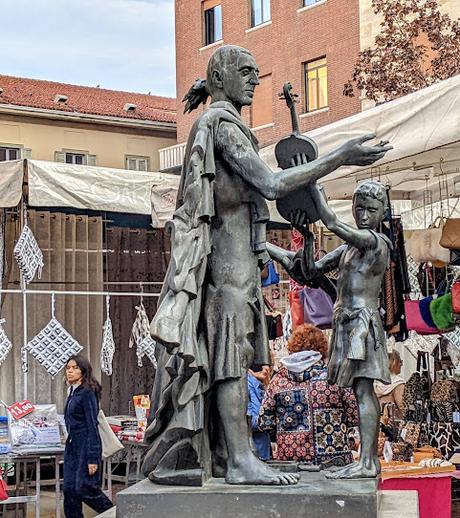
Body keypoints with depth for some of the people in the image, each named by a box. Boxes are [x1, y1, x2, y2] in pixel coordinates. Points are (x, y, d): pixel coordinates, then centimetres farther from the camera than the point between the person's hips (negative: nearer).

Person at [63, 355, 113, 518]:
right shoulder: (73, 392, 14)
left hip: (86, 445, -9)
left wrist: (92, 459, -20)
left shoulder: (87, 393, -12)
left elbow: (92, 426, -16)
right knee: (69, 490, 4)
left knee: (83, 489, -12)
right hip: (72, 445, 9)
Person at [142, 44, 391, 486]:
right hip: (230, 253, -10)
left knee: (226, 354, 7)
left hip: (232, 251, 10)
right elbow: (269, 185, -21)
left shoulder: (212, 126, 22)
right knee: (232, 353, -14)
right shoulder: (222, 123, -10)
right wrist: (341, 157, -20)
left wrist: (293, 179, 23)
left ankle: (220, 453, 9)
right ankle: (240, 460, -16)